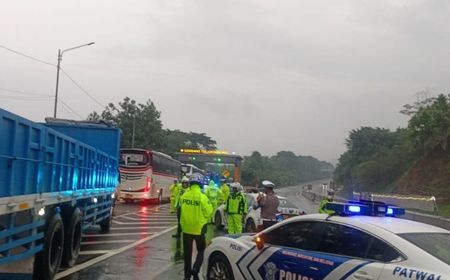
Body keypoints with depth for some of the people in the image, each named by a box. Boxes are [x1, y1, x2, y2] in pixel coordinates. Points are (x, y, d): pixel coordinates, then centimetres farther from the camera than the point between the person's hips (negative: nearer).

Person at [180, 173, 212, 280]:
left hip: (186, 227, 3)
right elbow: (208, 212, -9)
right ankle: (195, 269, -5)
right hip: (199, 228, -3)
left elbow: (182, 209, 7)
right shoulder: (202, 197, -17)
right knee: (201, 250, 14)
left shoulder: (184, 196, -5)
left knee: (187, 252, 13)